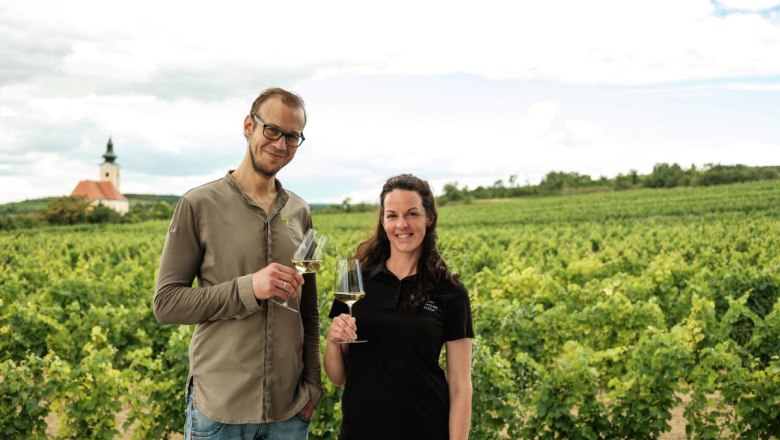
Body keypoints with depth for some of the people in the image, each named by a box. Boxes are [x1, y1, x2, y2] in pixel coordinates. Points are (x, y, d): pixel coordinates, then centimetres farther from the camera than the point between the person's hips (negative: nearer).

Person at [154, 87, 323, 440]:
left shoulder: (299, 213, 7)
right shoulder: (199, 205, -6)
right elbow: (166, 304, -9)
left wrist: (312, 383, 7)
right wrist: (249, 288, -20)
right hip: (219, 407, -3)